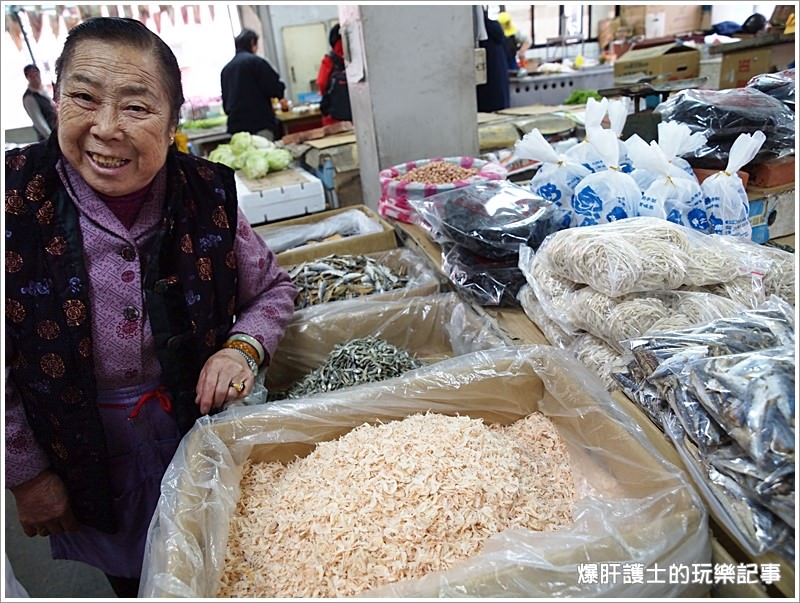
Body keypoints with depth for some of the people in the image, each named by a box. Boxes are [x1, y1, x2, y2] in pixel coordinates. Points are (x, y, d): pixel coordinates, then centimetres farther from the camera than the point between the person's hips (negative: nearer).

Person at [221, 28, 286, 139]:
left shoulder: (226, 69, 16)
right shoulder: (255, 61, -5)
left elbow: (225, 100, 21)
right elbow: (275, 89, -8)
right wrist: (280, 88, 13)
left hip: (235, 126, 6)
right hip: (260, 123, -6)